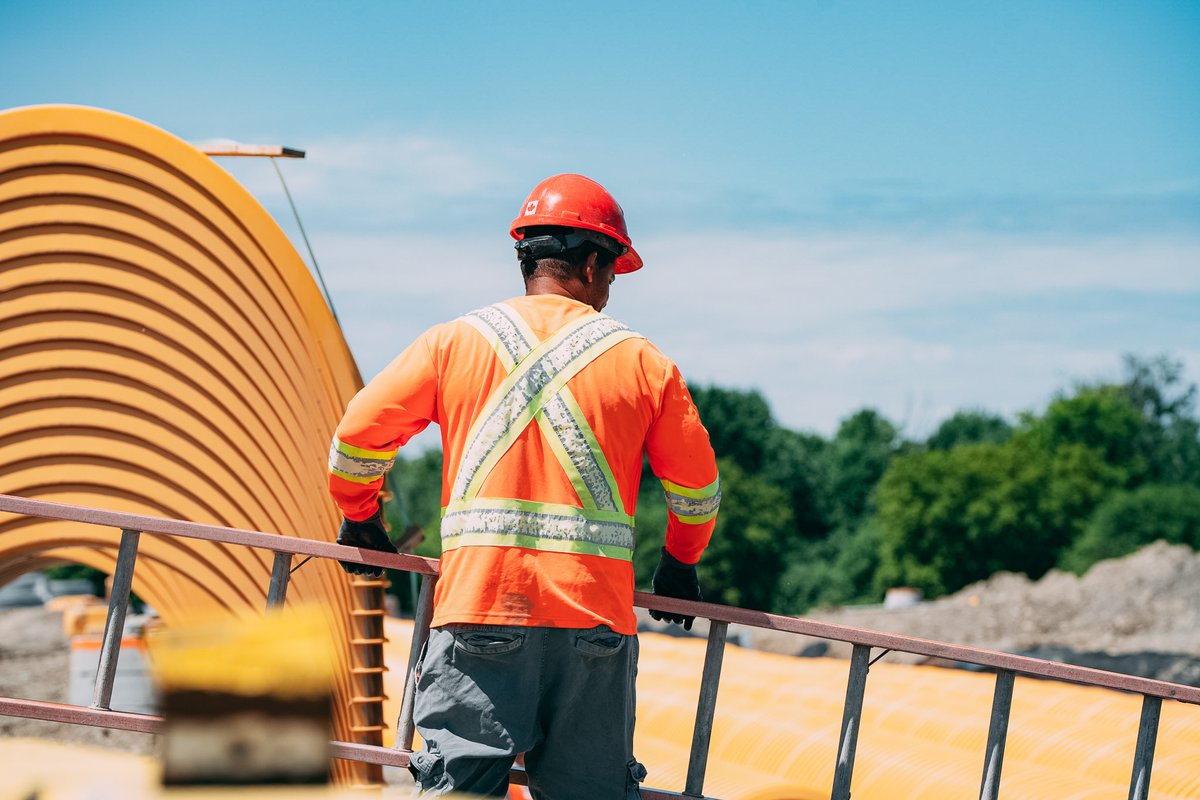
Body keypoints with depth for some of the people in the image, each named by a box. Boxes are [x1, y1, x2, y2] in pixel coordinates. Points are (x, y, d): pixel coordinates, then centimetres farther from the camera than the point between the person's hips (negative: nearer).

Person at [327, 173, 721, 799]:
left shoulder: (454, 342, 8)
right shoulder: (642, 362, 9)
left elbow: (358, 432, 9)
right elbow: (697, 486, 17)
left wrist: (358, 516, 28)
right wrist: (680, 564, 36)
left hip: (480, 611, 0)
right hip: (596, 618, 1)